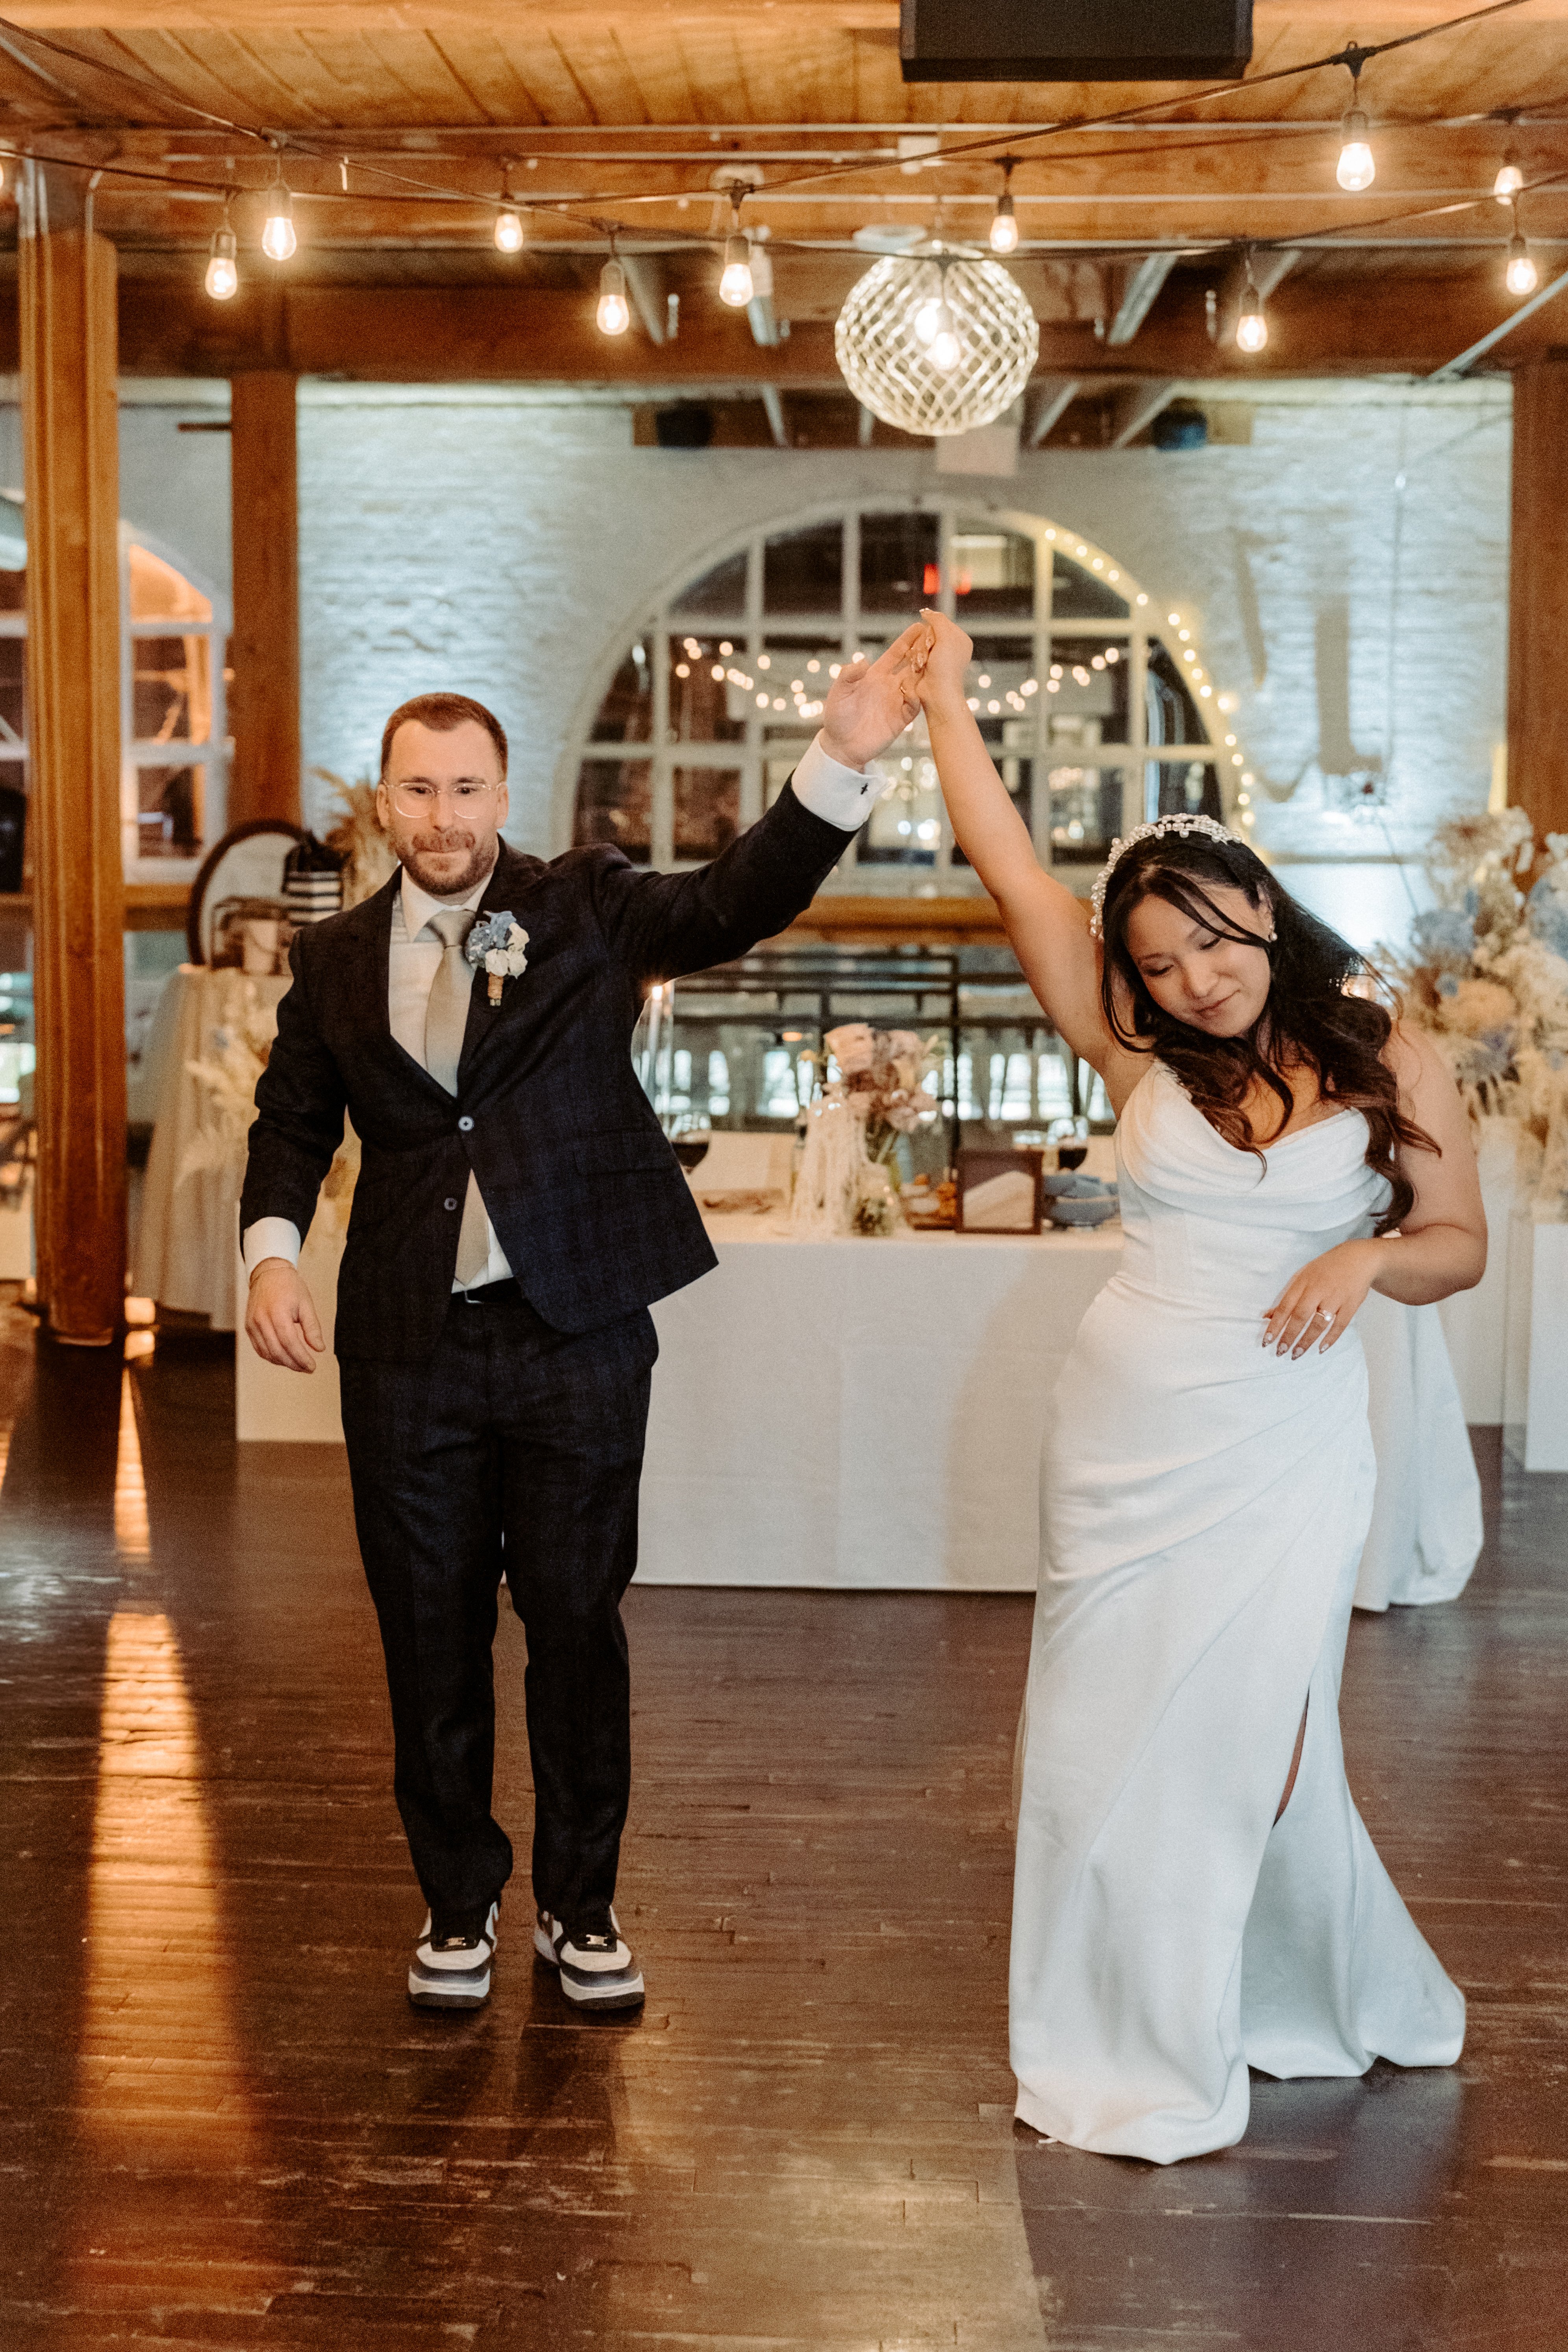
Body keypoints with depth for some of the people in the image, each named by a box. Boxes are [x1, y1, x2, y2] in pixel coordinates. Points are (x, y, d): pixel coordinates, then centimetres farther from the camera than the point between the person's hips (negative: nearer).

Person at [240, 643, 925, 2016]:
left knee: (578, 1622, 6)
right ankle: (460, 1903, 28)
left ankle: (582, 1904, 23)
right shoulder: (337, 959, 8)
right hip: (409, 1347, 2)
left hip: (578, 1335, -2)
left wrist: (843, 758, -30)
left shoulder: (587, 908, 1)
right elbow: (293, 1123, 17)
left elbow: (742, 902, -15)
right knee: (431, 1635, 10)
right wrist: (273, 1252, -2)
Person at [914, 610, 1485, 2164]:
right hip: (1128, 1433, 2)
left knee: (1244, 1734, 0)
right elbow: (1008, 869, 0)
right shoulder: (1141, 1055, 1)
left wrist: (1370, 1259, -14)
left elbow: (1461, 1245, 7)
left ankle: (1341, 1997, 24)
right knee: (1113, 1732, 7)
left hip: (1286, 1446, -2)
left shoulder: (1386, 1064, -1)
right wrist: (943, 692, 3)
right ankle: (1143, 2045, 24)